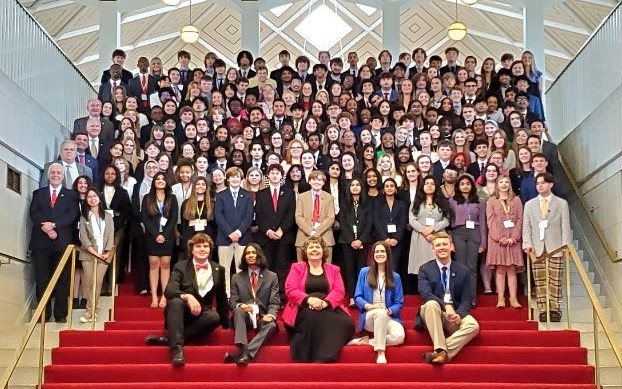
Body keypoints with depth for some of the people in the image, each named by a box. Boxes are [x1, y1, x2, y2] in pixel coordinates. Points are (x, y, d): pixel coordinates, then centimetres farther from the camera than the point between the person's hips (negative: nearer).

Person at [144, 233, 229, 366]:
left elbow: (221, 300, 15)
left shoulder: (219, 270, 7)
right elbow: (169, 291, -17)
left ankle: (168, 339, -30)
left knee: (214, 317, -34)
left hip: (202, 315, 2)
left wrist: (226, 325, 17)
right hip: (182, 313, -2)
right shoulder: (181, 267, 0)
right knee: (176, 301, -35)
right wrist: (187, 296, -35)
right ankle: (176, 347, -42)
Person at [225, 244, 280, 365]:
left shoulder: (272, 277, 12)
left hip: (262, 318, -1)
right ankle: (243, 350, -48)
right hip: (244, 317, 1)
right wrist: (241, 306, -18)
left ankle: (246, 354, -45)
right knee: (238, 310, -33)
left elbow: (274, 302, 4)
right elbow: (232, 302, 7)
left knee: (271, 325, -34)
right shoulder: (237, 278, 15)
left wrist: (271, 315, -19)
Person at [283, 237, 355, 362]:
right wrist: (309, 299, -18)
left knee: (346, 323, -31)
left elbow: (339, 291, 6)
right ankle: (308, 359, -34)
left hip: (328, 308, 2)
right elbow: (290, 289, 2)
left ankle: (322, 358, -34)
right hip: (304, 309, -1)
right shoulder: (297, 268, 18)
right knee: (311, 316, -39)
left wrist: (325, 302, -16)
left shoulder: (333, 270, 22)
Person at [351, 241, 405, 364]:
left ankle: (365, 341, -16)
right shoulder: (364, 272, 9)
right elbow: (357, 297, 5)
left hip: (389, 317, 2)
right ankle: (380, 353, -34)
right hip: (369, 317, -2)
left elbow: (399, 303, 8)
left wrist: (389, 311, -14)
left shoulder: (395, 277, 11)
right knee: (380, 312, -40)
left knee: (399, 336, -32)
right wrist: (370, 306, -15)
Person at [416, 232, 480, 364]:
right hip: (433, 313, -1)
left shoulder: (463, 271, 7)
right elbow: (426, 294, -12)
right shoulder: (425, 269, 3)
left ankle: (441, 352, -35)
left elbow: (467, 299, 2)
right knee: (431, 304, -36)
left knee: (473, 326, -29)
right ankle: (441, 351, -40)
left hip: (455, 314, 1)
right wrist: (446, 306, -27)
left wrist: (459, 314, -19)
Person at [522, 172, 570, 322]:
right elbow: (526, 227, 9)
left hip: (555, 248, -1)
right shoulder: (529, 204, 15)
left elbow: (565, 227, 5)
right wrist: (527, 244, -5)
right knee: (540, 281, -2)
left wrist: (565, 245, -5)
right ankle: (543, 311, 0)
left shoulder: (562, 203, 10)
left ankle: (555, 310, 0)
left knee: (555, 281, -4)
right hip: (537, 248, 1)